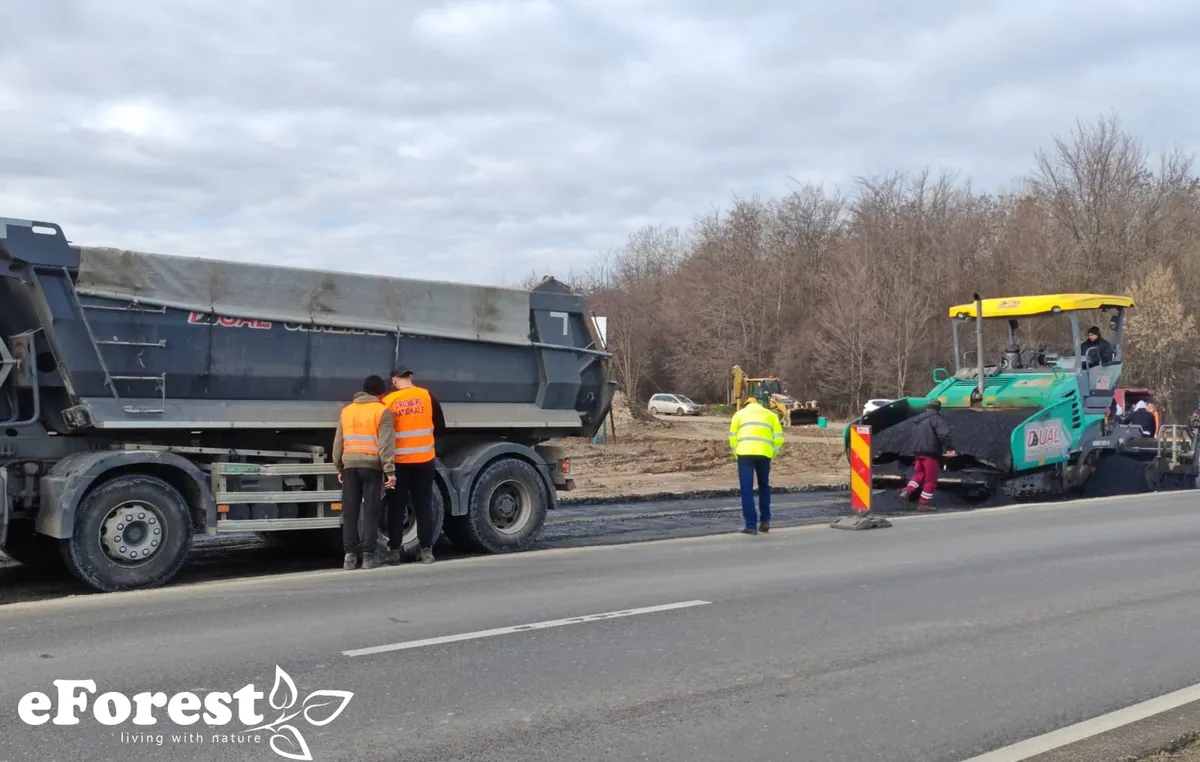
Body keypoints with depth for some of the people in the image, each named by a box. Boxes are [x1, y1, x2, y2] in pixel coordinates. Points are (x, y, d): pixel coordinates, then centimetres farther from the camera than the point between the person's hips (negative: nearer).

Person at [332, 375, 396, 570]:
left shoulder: (346, 410, 15)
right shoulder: (382, 411, -1)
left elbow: (338, 443, 17)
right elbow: (386, 444, -10)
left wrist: (339, 468, 23)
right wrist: (390, 471, -11)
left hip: (350, 466, 4)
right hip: (372, 466, -4)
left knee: (350, 511, 7)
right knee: (370, 510, 1)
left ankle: (350, 554, 7)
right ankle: (368, 554, 0)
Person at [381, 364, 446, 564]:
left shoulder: (388, 401, -6)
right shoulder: (427, 396, -2)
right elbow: (440, 427, 4)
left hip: (398, 462, -1)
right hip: (424, 461, 1)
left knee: (396, 507, 8)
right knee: (424, 505, 8)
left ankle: (395, 550, 9)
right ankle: (426, 550, 7)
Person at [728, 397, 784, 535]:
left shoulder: (740, 413, 20)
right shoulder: (771, 415, 23)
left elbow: (733, 436, 10)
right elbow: (779, 438, 11)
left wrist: (736, 453, 16)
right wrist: (772, 454, 17)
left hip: (745, 452, -2)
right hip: (764, 453, 2)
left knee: (746, 489, 0)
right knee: (764, 486, 21)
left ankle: (751, 525, -4)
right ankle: (765, 520, 21)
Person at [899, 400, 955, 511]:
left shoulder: (917, 420, 18)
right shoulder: (936, 419, -8)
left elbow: (911, 437, 26)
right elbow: (944, 434, -23)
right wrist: (950, 448, -20)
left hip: (917, 453, 7)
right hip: (931, 453, -7)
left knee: (919, 474, 21)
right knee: (930, 479, 2)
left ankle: (907, 491, 1)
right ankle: (924, 503, 4)